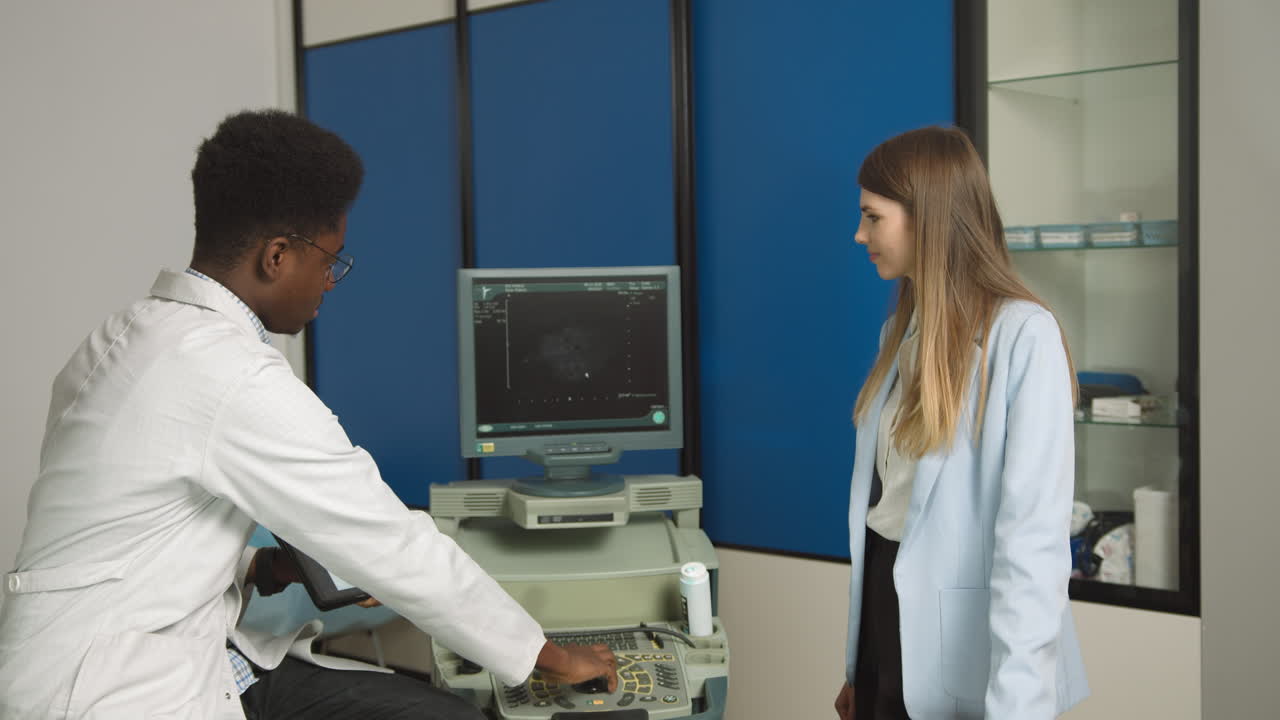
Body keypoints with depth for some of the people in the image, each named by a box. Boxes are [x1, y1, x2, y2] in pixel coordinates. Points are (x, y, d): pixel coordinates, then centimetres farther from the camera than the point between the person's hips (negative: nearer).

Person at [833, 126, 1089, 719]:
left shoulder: (1024, 336, -16)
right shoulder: (902, 333, 9)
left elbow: (1034, 536, -23)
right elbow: (882, 498, 11)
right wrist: (857, 661, 13)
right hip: (885, 617, 7)